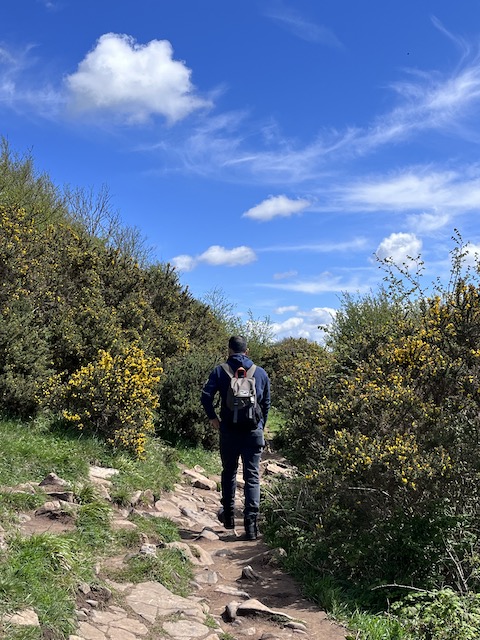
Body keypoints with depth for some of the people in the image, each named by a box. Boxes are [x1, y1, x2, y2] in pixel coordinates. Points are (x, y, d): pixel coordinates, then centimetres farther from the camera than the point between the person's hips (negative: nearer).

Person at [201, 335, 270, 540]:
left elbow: (206, 395, -11)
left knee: (229, 472, 18)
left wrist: (212, 417, 4)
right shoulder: (260, 372, 4)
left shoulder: (220, 371, -2)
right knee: (252, 477, 2)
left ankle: (229, 515, 30)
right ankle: (251, 522, -5)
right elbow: (266, 403, 11)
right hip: (254, 432, 0)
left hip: (229, 431, 0)